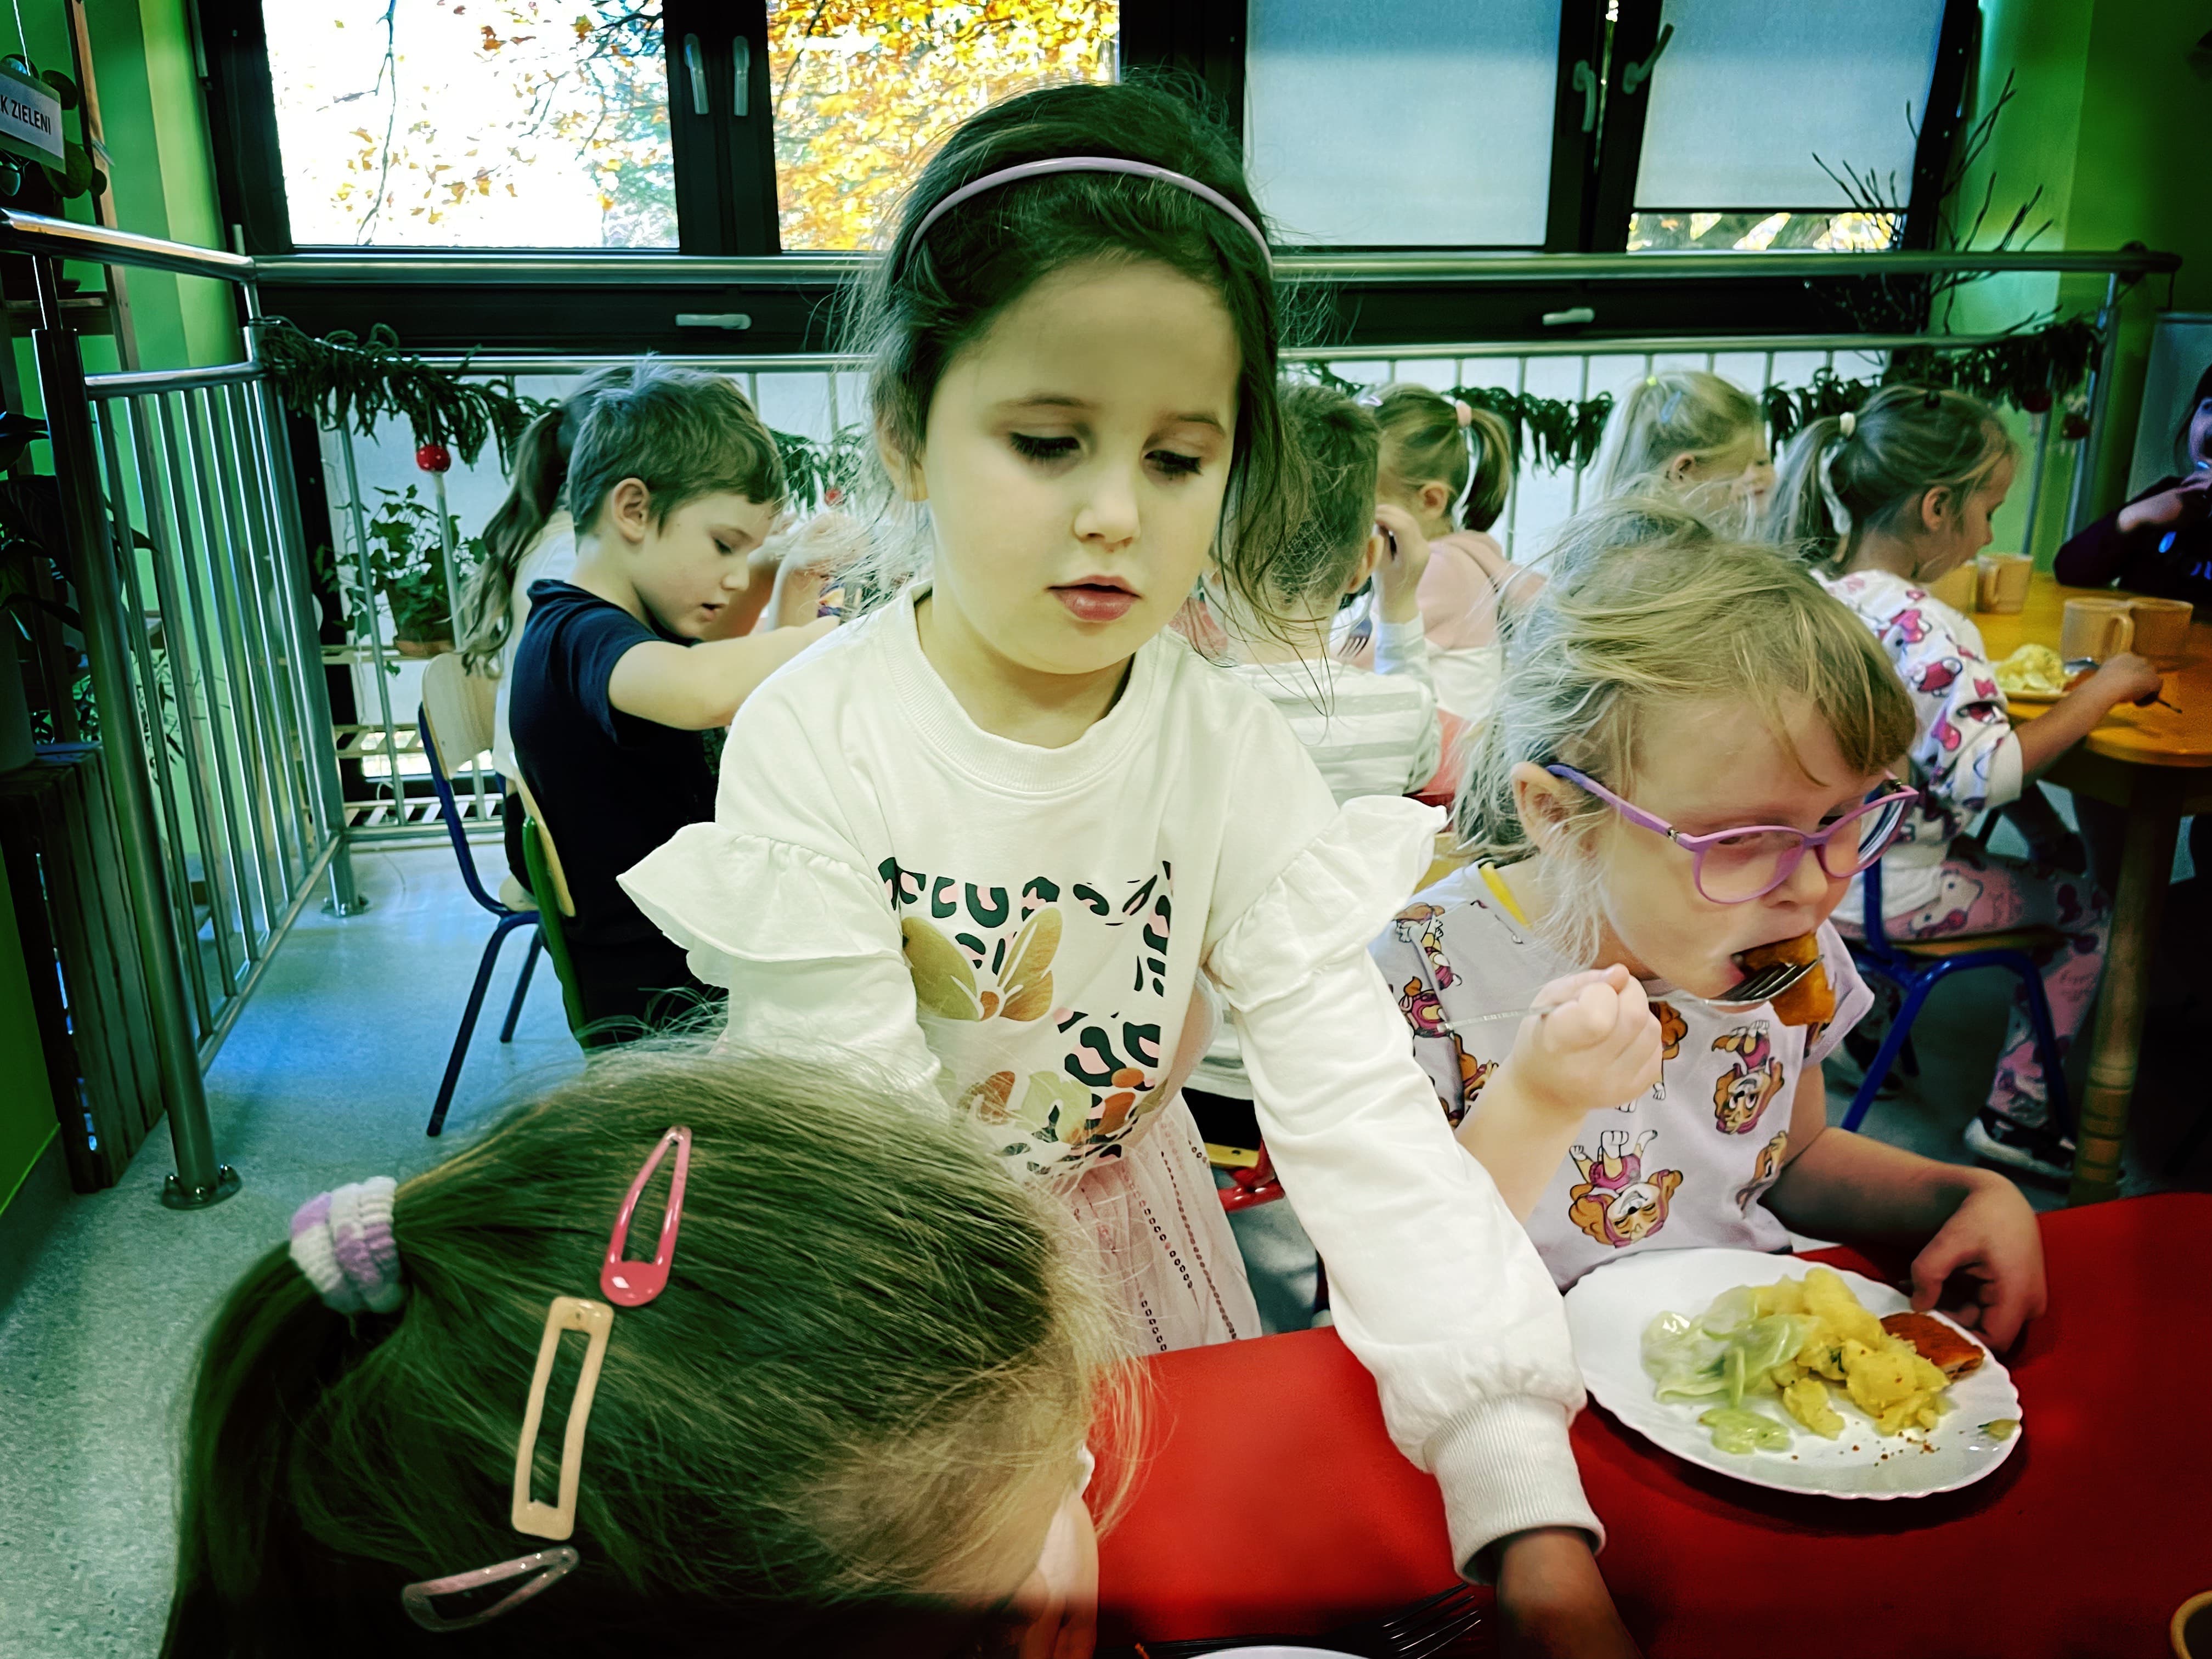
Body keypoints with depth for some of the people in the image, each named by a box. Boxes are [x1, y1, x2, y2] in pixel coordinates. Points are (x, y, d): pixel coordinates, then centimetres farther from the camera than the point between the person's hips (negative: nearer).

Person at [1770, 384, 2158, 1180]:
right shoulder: (1927, 627, -26)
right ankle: (2014, 1110, 22)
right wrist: (2101, 690, -17)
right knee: (2090, 907, 15)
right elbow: (1988, 774, -28)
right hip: (1895, 895, -8)